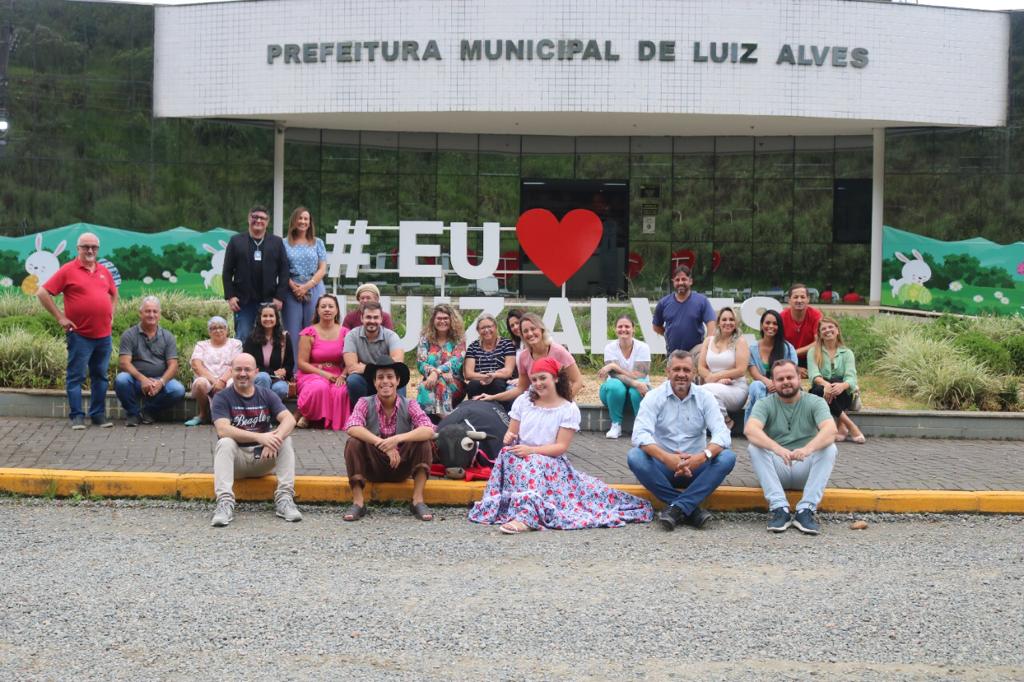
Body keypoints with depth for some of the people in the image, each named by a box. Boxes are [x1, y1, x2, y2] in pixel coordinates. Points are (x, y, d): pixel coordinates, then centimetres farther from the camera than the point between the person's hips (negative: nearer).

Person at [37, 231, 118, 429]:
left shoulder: (104, 271, 11)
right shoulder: (68, 270, -4)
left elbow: (114, 293, 28)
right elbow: (42, 293, -5)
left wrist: (111, 315, 14)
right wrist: (60, 317, -8)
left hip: (104, 335, 5)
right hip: (79, 335, -5)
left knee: (100, 376, 10)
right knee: (76, 376, -1)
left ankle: (98, 414, 18)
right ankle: (77, 416, 4)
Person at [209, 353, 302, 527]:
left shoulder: (267, 395, 4)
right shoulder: (222, 398, -5)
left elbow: (289, 419, -12)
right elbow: (223, 430, -22)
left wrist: (274, 439, -34)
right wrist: (260, 437, -34)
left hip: (263, 457, 2)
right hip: (237, 458, -2)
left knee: (286, 440, -21)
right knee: (225, 443, -30)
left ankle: (284, 498, -27)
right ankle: (225, 503, -42)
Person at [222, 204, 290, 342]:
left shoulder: (277, 242, 9)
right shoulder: (236, 241, 8)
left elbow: (284, 272, 4)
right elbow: (227, 272, 5)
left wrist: (280, 297, -5)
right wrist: (230, 296, -4)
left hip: (269, 301, 1)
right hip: (243, 301, -1)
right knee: (242, 339, -2)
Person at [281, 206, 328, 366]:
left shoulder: (317, 243, 11)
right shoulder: (285, 244, 10)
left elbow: (322, 269, 5)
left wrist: (307, 286, -8)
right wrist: (293, 285, -12)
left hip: (314, 289, 0)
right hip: (292, 291, 0)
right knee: (293, 331, -2)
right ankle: (293, 370, 1)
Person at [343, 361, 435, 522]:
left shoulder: (409, 405, -7)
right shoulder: (365, 403, -8)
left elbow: (429, 431, -23)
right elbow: (352, 428, -27)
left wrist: (398, 439, -38)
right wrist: (383, 444, -36)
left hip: (401, 466, 0)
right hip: (373, 467, 0)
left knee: (423, 442, -23)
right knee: (353, 443, -26)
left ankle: (418, 501, -17)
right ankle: (358, 502, -21)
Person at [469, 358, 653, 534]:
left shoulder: (569, 410, -2)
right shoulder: (523, 401, 8)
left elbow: (561, 447, -9)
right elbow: (512, 433, 13)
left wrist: (531, 450, -23)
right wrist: (508, 438, -13)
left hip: (551, 462, -3)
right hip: (519, 459, 3)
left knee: (532, 463, -37)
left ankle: (525, 516, -57)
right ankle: (527, 514, -47)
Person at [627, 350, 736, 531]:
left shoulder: (704, 397, 0)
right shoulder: (654, 397, -4)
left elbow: (722, 434, -12)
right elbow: (640, 434, -19)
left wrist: (704, 456, -34)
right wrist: (666, 458, -37)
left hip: (695, 468, 1)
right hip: (663, 468, -1)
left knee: (727, 458, -25)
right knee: (635, 457, -30)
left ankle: (677, 508, -30)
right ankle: (691, 510, -30)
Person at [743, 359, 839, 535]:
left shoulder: (815, 403, -1)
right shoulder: (765, 404, -2)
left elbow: (830, 430, -22)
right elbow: (750, 429, -24)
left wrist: (807, 449, -43)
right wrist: (778, 449, -43)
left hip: (805, 471, 0)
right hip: (776, 470, 0)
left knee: (829, 448, -25)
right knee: (754, 447, -26)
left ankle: (806, 510, -29)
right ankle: (779, 508, -32)